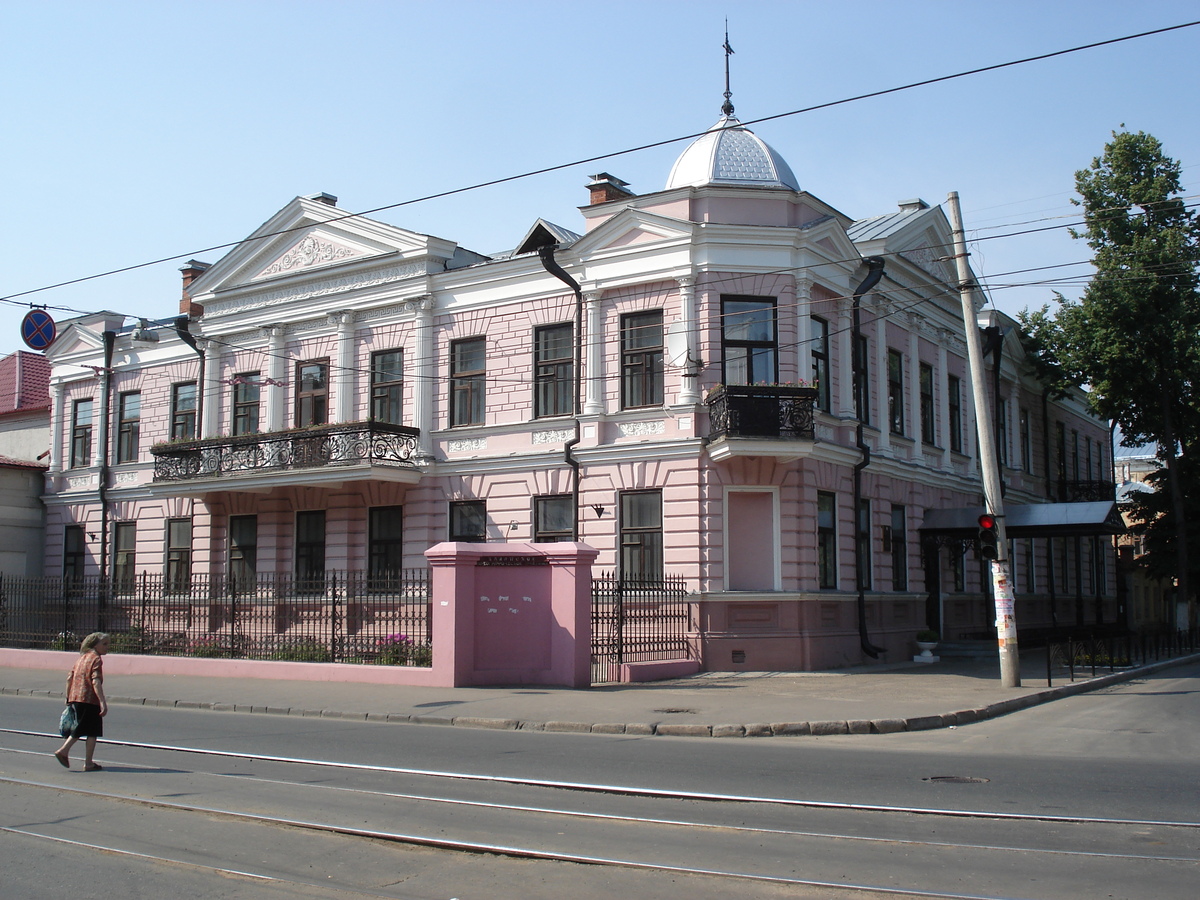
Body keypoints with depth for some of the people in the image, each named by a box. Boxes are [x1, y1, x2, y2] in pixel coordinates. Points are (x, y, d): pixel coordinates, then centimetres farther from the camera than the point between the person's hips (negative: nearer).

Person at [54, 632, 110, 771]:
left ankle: (63, 750, 10)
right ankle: (88, 763, 5)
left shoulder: (81, 657, 14)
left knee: (80, 729, 22)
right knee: (92, 732, 2)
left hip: (75, 698, 8)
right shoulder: (96, 659, -10)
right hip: (90, 699, -8)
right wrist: (102, 702, -23)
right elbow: (95, 682, -20)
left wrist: (68, 697, 25)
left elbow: (69, 678, 15)